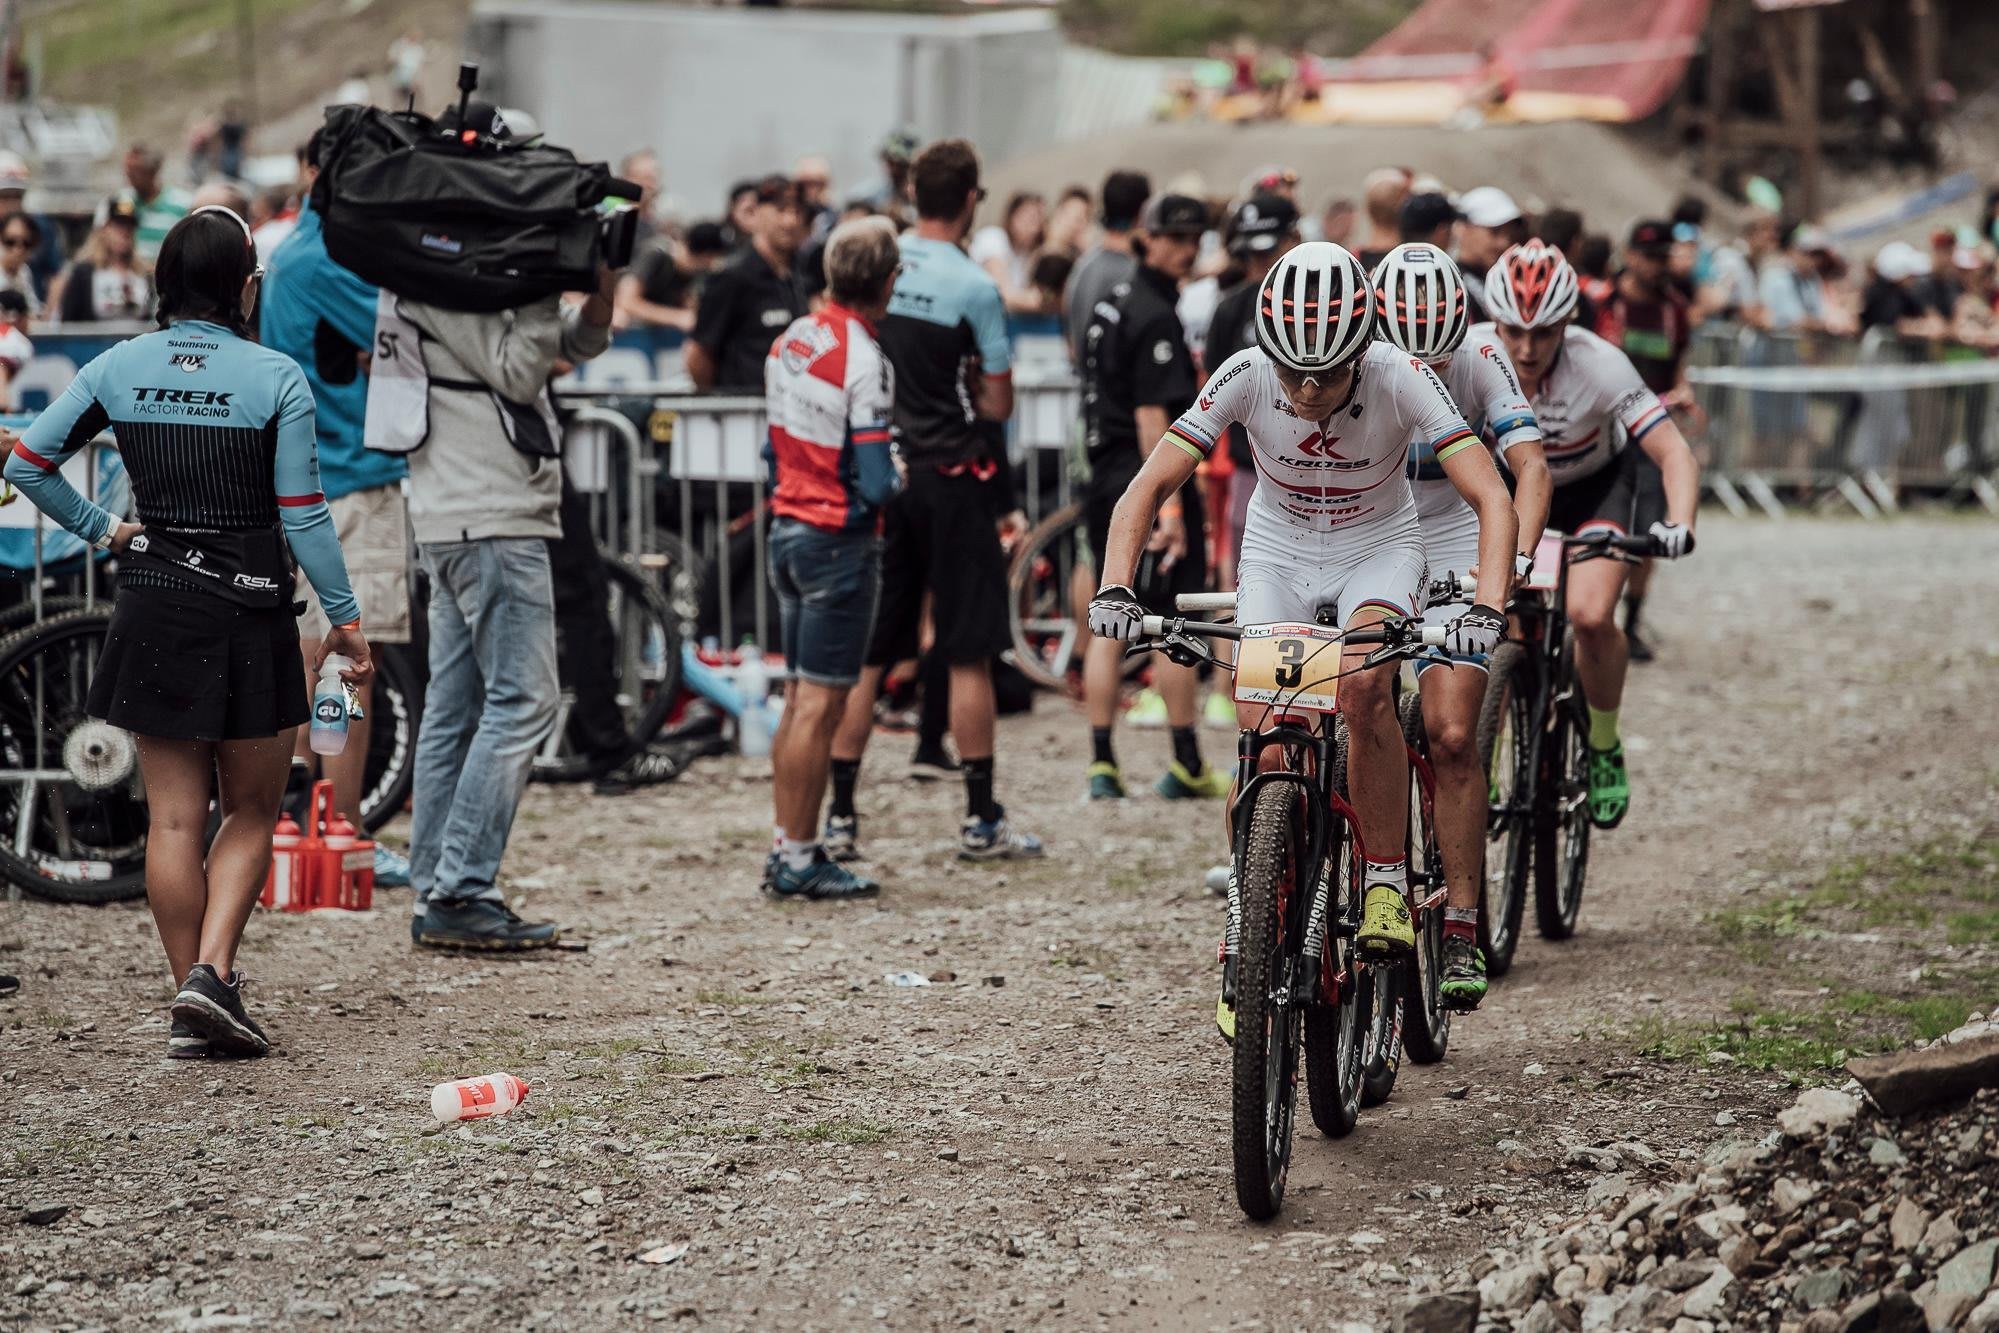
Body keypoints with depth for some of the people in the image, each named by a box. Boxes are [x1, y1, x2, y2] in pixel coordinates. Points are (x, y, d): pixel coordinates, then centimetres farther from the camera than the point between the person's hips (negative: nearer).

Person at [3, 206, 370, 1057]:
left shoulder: (119, 368, 1)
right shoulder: (275, 378, -9)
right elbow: (303, 515, -9)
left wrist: (99, 530, 11)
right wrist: (345, 618, -2)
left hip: (151, 606, 3)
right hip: (247, 612, -3)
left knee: (173, 818, 9)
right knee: (252, 810, 10)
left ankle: (191, 1004, 10)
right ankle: (212, 972, -8)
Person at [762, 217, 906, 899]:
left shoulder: (790, 341, 6)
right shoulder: (865, 362, -18)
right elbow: (874, 484, -20)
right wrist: (904, 474, -2)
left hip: (787, 529, 8)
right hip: (841, 541, -8)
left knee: (798, 701, 13)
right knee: (820, 706, -4)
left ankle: (786, 848, 17)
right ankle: (799, 860, -1)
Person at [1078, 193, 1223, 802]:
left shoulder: (1113, 301, 15)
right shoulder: (1155, 316, -15)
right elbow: (1151, 415, -22)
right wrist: (1170, 507, -24)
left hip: (1105, 479, 9)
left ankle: (1101, 763, 7)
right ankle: (1186, 764, 1)